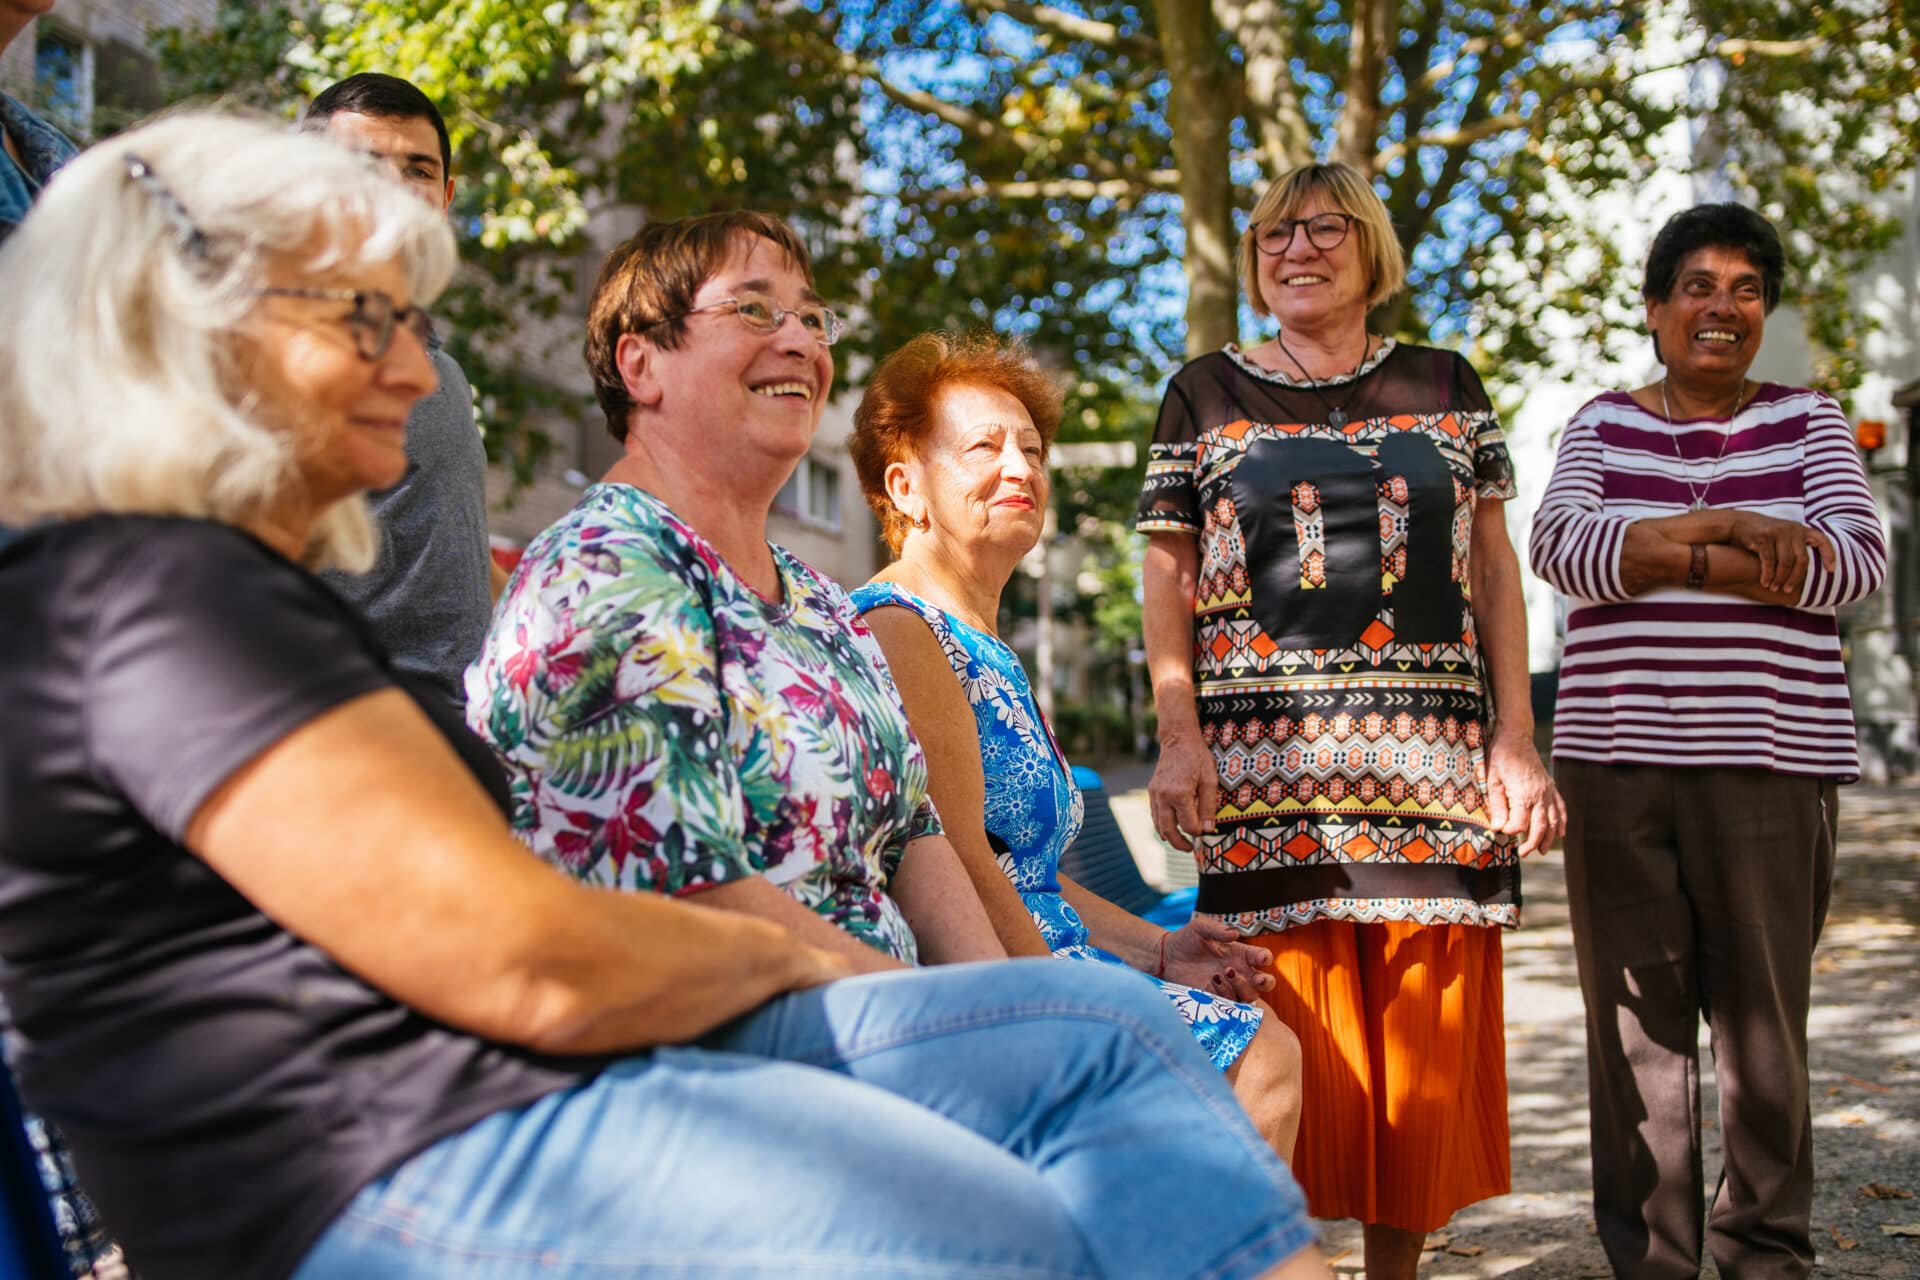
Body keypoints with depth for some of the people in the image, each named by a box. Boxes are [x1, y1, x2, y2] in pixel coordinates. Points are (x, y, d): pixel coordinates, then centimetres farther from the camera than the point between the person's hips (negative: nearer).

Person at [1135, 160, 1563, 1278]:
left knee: (1427, 1041, 3)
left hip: (1432, 764, 2)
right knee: (1290, 1042, -4)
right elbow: (1167, 578, 7)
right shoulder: (1205, 397, 11)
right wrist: (1178, 736, -5)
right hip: (1268, 762, -2)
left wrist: (1515, 739, 4)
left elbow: (1495, 569, 12)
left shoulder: (1445, 388, 15)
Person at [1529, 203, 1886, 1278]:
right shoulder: (1603, 427, 12)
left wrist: (1659, 555, -10)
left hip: (1770, 757, -1)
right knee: (1635, 1015, 2)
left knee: (1764, 1014, 1)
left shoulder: (1807, 421, 10)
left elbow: (1857, 559, -5)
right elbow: (1562, 546, -6)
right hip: (1620, 756, 1)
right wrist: (1728, 529, -15)